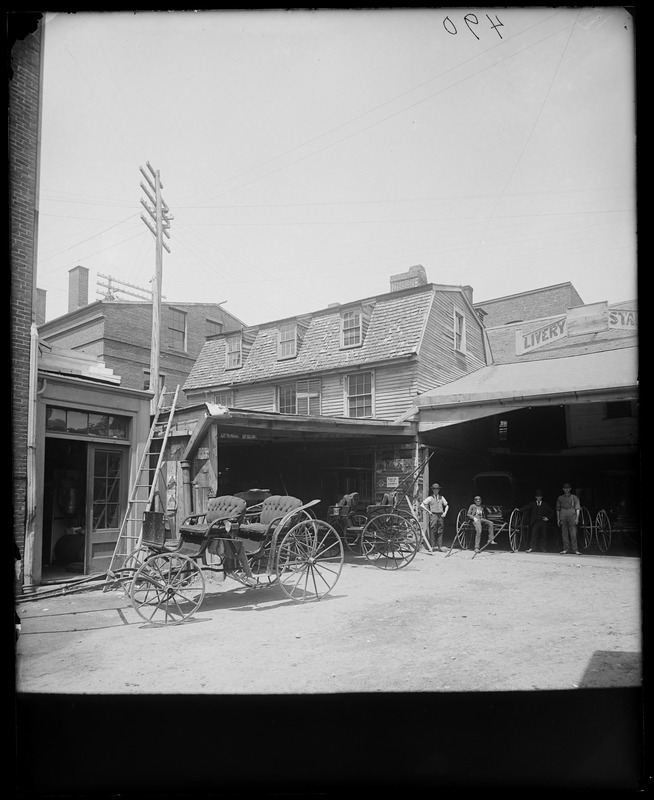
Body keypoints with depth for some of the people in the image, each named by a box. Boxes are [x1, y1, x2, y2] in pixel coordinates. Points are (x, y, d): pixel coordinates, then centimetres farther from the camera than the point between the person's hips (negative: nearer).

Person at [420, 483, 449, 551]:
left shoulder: (441, 498, 14)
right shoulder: (430, 498, 3)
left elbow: (446, 505, 23)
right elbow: (421, 505, 0)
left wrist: (445, 512, 8)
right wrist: (428, 511, -2)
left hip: (441, 515, 3)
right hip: (433, 515, -3)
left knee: (440, 531, 1)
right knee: (433, 531, -6)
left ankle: (440, 546, 3)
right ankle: (432, 546, -2)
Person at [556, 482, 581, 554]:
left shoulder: (574, 497, 6)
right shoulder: (560, 498, 13)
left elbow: (577, 509, 2)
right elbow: (558, 509, 15)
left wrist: (577, 518, -7)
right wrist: (558, 519, 10)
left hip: (572, 518, -2)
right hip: (563, 518, 2)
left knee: (573, 534, -8)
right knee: (564, 534, 2)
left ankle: (575, 549, -6)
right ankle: (566, 549, 8)